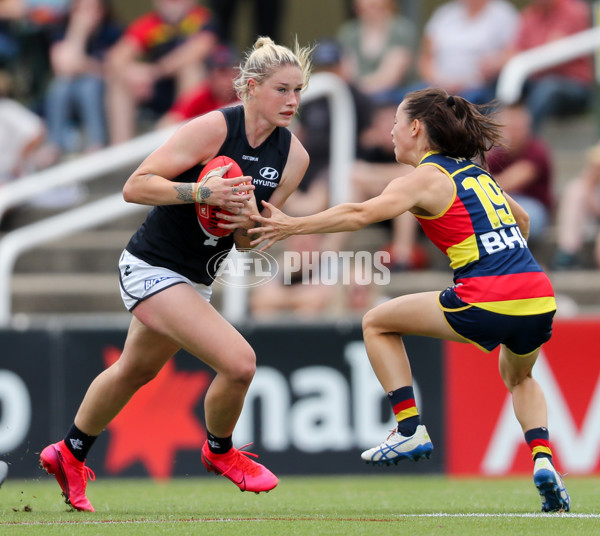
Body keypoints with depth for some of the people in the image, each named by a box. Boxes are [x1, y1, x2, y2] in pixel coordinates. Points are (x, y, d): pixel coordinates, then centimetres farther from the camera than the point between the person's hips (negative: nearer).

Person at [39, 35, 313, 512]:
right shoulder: (213, 128, -23)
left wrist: (249, 218, -18)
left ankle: (69, 455, 49)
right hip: (152, 268, -8)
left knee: (136, 370, 26)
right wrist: (201, 192, -34)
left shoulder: (294, 156, -3)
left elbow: (246, 241, 5)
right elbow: (135, 186, -22)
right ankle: (219, 451, 10)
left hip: (195, 279, 8)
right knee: (239, 361, -20)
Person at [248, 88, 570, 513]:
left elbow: (360, 214, -15)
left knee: (378, 323, 14)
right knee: (519, 378, 36)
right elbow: (521, 221, 38)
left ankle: (410, 430, 9)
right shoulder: (475, 172, 22)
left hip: (486, 303, -7)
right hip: (540, 299, 7)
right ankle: (543, 461, 11)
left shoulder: (425, 178, 0)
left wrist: (293, 226, -13)